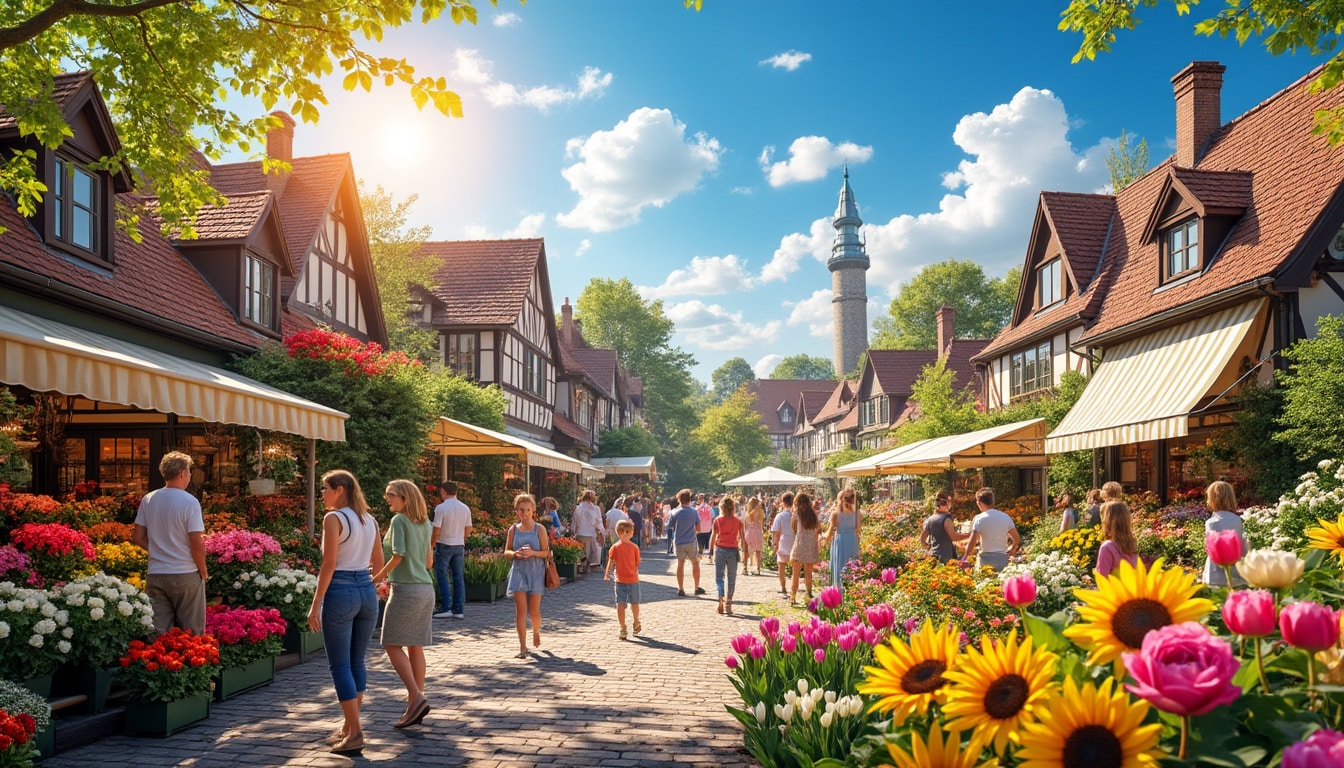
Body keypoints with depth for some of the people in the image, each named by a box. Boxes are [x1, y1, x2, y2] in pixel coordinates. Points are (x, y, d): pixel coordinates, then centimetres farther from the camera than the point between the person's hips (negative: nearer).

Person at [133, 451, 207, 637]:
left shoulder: (148, 500, 2)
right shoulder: (189, 502, -14)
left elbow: (138, 537, 6)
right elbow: (197, 544, -15)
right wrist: (203, 571, -2)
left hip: (155, 575, 5)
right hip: (186, 575, -4)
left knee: (158, 634, 9)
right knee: (190, 635, 7)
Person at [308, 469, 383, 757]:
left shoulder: (334, 518, -8)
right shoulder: (369, 520, 11)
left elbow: (329, 564, -14)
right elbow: (378, 564, 17)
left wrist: (316, 604, -11)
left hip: (340, 592, -7)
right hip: (367, 591, 7)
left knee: (340, 665, 0)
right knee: (357, 662, 16)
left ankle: (355, 734, -1)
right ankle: (349, 726, 24)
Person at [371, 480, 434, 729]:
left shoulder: (399, 520, -8)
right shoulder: (425, 523, 13)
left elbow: (398, 556, -16)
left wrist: (378, 577, -4)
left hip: (405, 590, -8)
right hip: (426, 589, 8)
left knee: (393, 645, -2)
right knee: (415, 646, 11)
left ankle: (415, 697, -14)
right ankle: (417, 704, 12)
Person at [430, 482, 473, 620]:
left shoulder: (441, 508, -13)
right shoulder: (465, 509, 3)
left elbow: (436, 531, -14)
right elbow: (468, 530, 8)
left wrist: (432, 544, 0)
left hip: (444, 545, -5)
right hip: (459, 546, 5)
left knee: (442, 576, 2)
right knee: (459, 577, 8)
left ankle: (446, 608, -3)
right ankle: (459, 610, 9)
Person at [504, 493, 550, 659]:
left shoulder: (539, 529, -2)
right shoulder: (513, 529, 4)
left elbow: (546, 552, -3)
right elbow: (506, 552, 7)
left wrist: (532, 552, -21)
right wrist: (515, 553, -14)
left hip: (535, 572, -1)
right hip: (518, 572, 1)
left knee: (534, 611, 4)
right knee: (520, 610, -7)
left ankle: (536, 631, 38)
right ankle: (523, 647, -3)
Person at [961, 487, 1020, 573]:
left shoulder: (979, 518, -8)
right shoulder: (1005, 517, 5)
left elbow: (972, 542, -13)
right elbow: (1017, 540, 7)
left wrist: (965, 557, 1)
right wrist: (1011, 549, 26)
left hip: (985, 559, -4)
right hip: (1002, 559, 4)